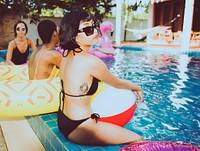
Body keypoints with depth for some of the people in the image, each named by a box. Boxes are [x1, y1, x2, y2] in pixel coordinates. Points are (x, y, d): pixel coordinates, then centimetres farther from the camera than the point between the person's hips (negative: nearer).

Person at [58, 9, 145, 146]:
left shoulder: (67, 55, 2)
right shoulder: (90, 61, -25)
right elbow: (117, 83, -9)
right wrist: (137, 87, 13)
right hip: (78, 128, -9)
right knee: (139, 141, -2)